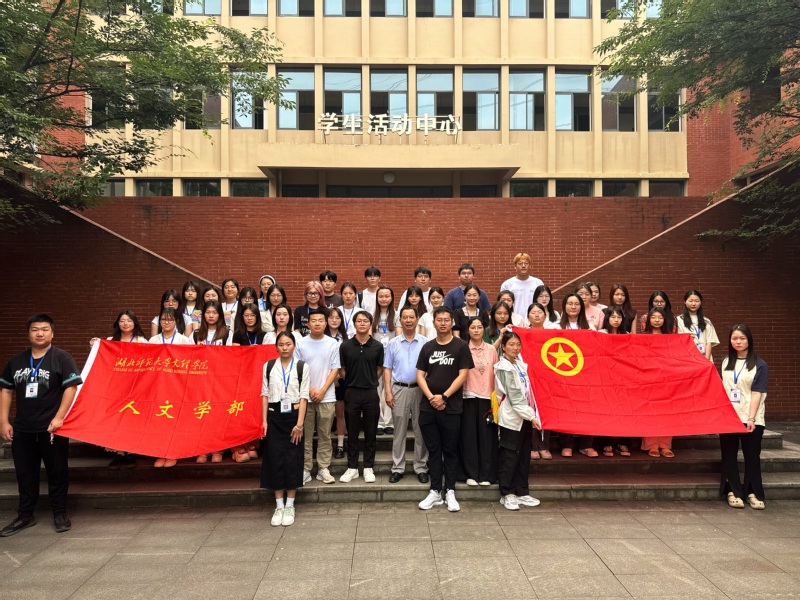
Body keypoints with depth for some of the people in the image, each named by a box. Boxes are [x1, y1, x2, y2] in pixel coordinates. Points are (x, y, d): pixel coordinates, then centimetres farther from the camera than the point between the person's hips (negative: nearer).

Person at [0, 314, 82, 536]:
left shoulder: (61, 358, -5)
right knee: (24, 473, 13)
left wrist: (59, 418, -17)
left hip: (51, 427, -4)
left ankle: (60, 513, 17)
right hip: (22, 429, 5)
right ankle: (25, 515, 26)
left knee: (57, 471, 5)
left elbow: (71, 388, -11)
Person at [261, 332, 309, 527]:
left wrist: (300, 423, -10)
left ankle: (289, 506, 14)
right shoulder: (268, 366, 4)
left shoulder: (301, 367, -2)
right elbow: (265, 394, 4)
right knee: (275, 459, 3)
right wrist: (264, 420, -2)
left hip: (293, 416, -1)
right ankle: (279, 506, 14)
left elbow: (303, 396, -4)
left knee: (292, 459, 2)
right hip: (274, 416, 2)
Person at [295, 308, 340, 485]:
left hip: (326, 397, 0)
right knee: (305, 435, 5)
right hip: (305, 396, 0)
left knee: (325, 435, 6)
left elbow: (335, 369, 0)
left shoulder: (333, 343, 1)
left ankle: (323, 469, 14)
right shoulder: (300, 343, 1)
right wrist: (310, 389, -9)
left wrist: (322, 391, -8)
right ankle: (305, 469, 13)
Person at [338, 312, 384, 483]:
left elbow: (380, 369, 10)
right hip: (351, 392, 0)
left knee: (370, 432, 6)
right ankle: (352, 468, 17)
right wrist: (354, 381, 5)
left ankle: (368, 468, 17)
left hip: (371, 393, 0)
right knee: (352, 432, 7)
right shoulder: (345, 346, 1)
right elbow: (342, 369, 8)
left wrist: (369, 381, 5)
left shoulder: (377, 346, 1)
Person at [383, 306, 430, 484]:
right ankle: (397, 468, 14)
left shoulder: (425, 343, 2)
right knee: (399, 431, 6)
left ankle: (421, 467, 15)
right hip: (399, 389, 1)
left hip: (420, 390, -1)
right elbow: (387, 369, 6)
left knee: (420, 430, 6)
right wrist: (388, 392, -2)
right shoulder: (393, 343, 6)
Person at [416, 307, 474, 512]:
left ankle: (450, 492, 13)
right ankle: (435, 492, 17)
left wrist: (444, 397, -13)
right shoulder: (427, 347, 9)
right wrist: (430, 397, -9)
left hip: (451, 407, -3)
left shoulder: (461, 346, -1)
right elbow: (420, 375, 6)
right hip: (428, 407, 3)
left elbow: (463, 375, -7)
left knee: (450, 451, 5)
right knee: (433, 450, 9)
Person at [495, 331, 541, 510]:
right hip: (512, 418, -7)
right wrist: (531, 416, -18)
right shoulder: (505, 368, -12)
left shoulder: (519, 363, 9)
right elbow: (514, 397, -17)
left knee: (524, 456, 11)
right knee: (510, 457, 1)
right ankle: (506, 494, 11)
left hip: (524, 417, 7)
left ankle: (522, 492, 20)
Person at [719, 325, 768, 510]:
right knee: (729, 456, 5)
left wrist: (751, 419, -17)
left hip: (750, 418, -3)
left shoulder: (759, 364, -2)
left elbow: (757, 393, -8)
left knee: (752, 456, 3)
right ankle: (733, 491, 12)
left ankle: (754, 493, 13)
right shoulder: (726, 361, 10)